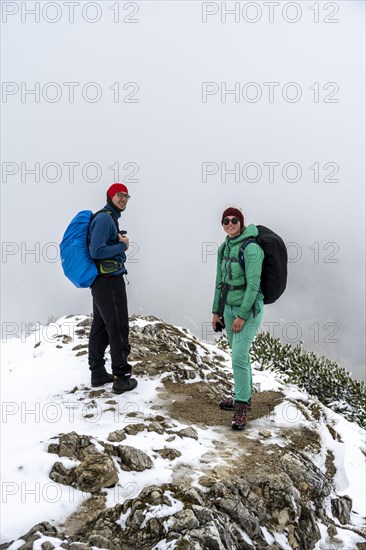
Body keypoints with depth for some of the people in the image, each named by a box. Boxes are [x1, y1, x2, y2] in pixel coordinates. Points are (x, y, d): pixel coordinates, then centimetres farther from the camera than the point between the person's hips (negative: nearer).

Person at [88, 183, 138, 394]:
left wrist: (121, 242, 2)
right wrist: (122, 246, -10)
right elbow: (96, 251, -21)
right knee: (118, 329, -4)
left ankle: (98, 373, 21)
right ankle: (122, 378, 2)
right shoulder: (104, 218, -14)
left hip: (102, 281, 10)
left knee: (100, 327, 12)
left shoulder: (110, 218, 18)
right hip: (110, 281, -10)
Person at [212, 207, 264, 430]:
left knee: (239, 358, -9)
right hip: (229, 307, 7)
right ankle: (243, 397, 28)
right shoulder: (224, 248, 7)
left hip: (249, 309, -7)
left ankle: (242, 405, 2)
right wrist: (217, 311, 14)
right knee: (240, 356, 15)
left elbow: (253, 285, -19)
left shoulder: (251, 249, -16)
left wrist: (242, 315, -19)